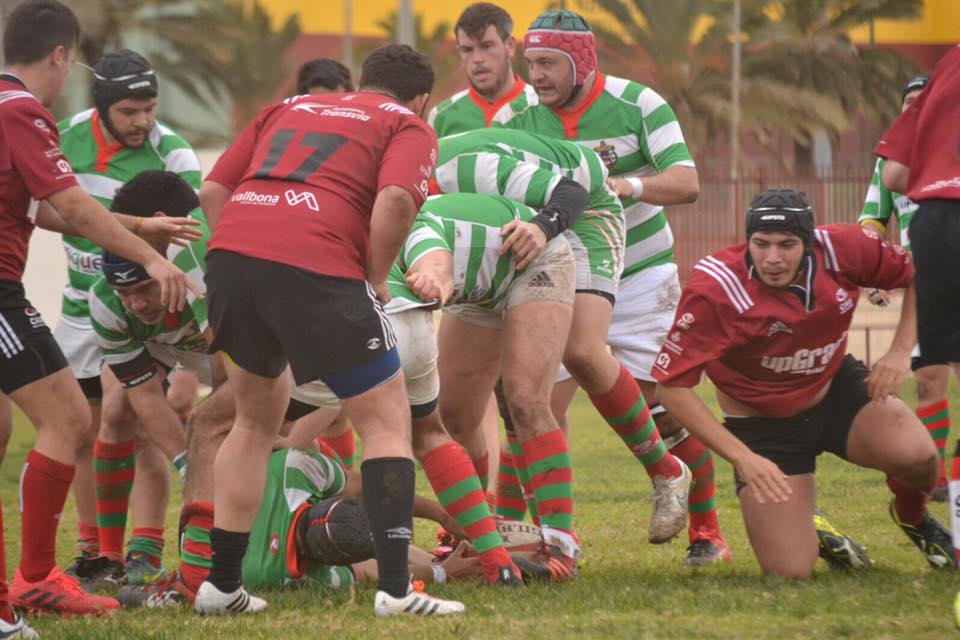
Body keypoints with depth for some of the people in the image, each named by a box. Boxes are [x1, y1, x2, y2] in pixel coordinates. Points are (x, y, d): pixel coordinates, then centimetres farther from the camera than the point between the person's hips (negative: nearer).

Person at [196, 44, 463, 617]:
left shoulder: (288, 110, 31)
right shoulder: (410, 128, 14)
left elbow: (213, 191, 23)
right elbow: (396, 200, -7)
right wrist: (378, 279, 5)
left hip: (230, 249, 6)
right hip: (317, 265, -6)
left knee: (257, 419, 25)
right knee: (387, 420, 7)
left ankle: (221, 584, 27)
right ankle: (395, 588, -3)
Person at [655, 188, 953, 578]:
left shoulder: (843, 249, -18)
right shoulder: (714, 289, -27)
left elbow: (919, 276, 2)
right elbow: (672, 386, -24)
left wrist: (901, 351, -12)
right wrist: (742, 458, -29)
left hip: (835, 389, 2)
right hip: (762, 424, -2)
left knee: (916, 456, -29)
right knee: (788, 571, -15)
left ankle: (912, 517, 11)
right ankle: (814, 531, 25)